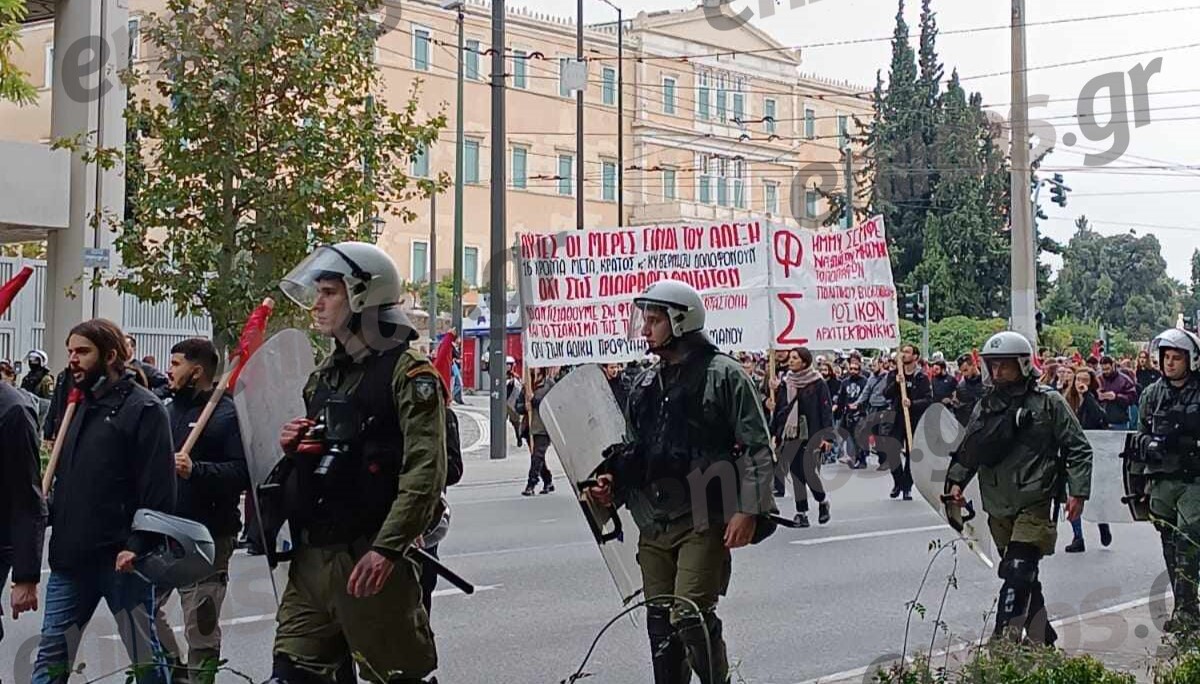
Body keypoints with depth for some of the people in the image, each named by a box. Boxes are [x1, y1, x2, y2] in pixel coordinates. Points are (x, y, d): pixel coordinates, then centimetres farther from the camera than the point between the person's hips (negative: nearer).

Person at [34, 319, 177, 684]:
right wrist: (49, 514, 5)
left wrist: (137, 545, -21)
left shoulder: (143, 408, -9)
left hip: (120, 560, -7)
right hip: (70, 558, 7)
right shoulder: (79, 405, 15)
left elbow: (159, 488, -15)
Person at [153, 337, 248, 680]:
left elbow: (242, 472, -20)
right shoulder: (167, 410, 13)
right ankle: (175, 670, 29)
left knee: (201, 626, 1)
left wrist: (196, 470, -30)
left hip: (207, 536, -7)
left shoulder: (227, 414, -9)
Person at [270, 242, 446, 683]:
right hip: (310, 557, 8)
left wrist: (387, 548, -24)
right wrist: (293, 448, 6)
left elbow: (425, 472, -17)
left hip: (371, 562, -8)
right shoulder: (323, 377, 17)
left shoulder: (408, 372, -8)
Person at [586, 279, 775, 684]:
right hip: (654, 522, 7)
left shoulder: (723, 375, -5)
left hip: (704, 520, -7)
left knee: (691, 615, -12)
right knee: (661, 621, 10)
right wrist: (613, 484, 5)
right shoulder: (645, 385, 15)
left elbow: (756, 448, -9)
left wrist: (748, 510, -16)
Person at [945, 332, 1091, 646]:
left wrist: (1078, 492, -8)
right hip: (998, 506, 5)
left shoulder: (1048, 402, -3)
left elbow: (1078, 449, -2)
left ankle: (1004, 640, -17)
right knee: (1024, 578, 13)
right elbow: (968, 451, 16)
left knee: (1017, 573, -15)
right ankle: (1041, 638, 25)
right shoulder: (985, 406, 11)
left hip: (1034, 504, -5)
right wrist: (956, 482, 2)